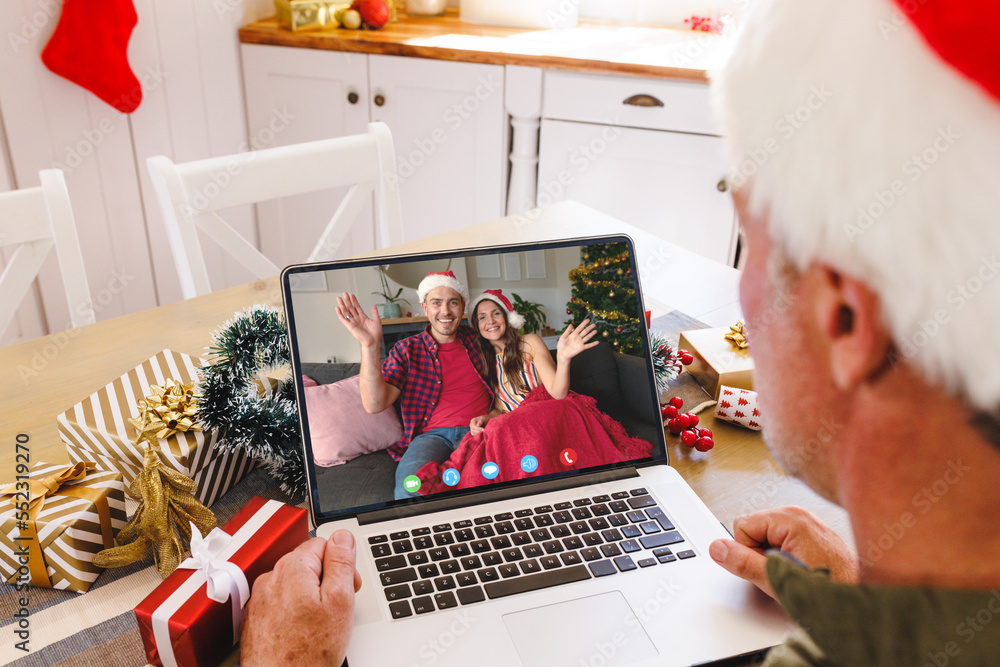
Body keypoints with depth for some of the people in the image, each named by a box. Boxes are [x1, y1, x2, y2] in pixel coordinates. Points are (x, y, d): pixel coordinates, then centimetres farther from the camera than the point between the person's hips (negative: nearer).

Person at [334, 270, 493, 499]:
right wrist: (370, 346, -16)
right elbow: (374, 404, -3)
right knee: (411, 486, -36)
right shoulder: (407, 350, 10)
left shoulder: (474, 339, 16)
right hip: (433, 435, -1)